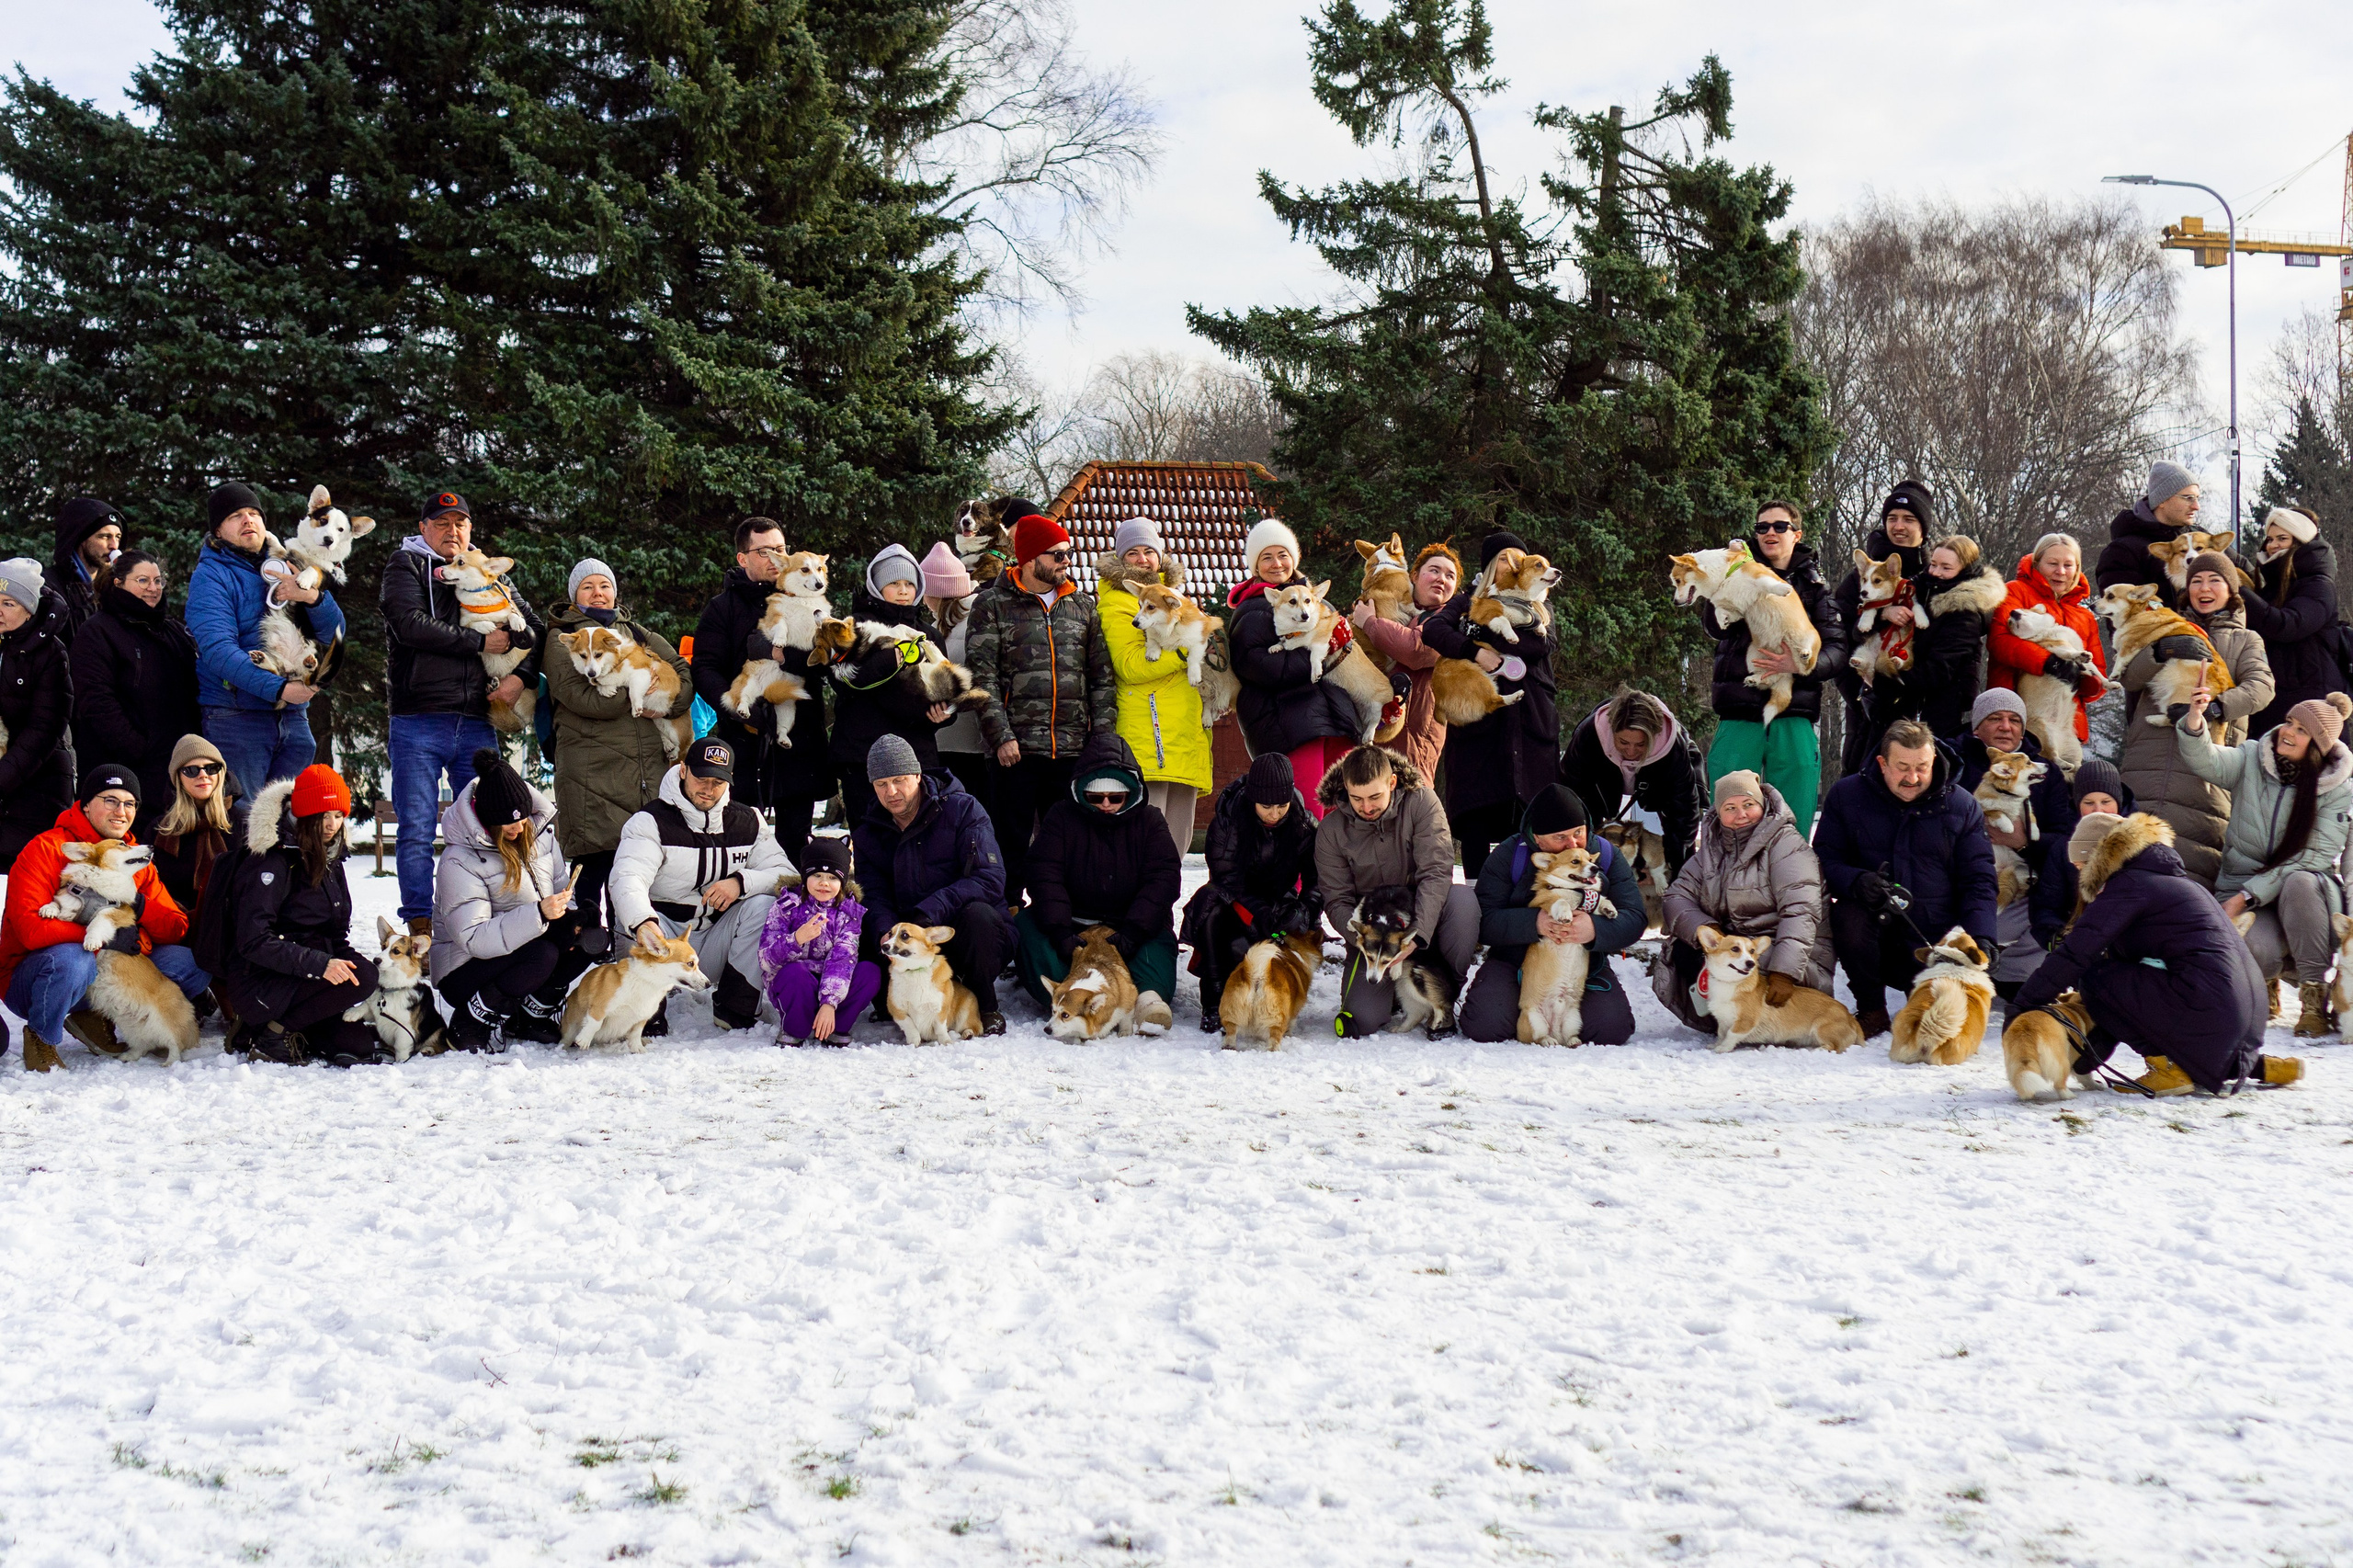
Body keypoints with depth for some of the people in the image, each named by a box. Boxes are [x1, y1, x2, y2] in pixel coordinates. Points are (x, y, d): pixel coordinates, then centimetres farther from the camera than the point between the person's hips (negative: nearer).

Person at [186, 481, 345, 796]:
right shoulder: (211, 576, -2)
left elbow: (333, 634, 10)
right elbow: (217, 649, -16)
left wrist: (314, 597, -11)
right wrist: (277, 689, -24)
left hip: (293, 718, 5)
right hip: (236, 719, -5)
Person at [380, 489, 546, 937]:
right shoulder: (406, 566, 6)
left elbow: (537, 631, 18)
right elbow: (412, 625, -11)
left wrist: (521, 677, -1)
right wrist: (481, 642, -9)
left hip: (477, 723, 4)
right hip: (418, 722, -4)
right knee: (418, 830, -5)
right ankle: (420, 926, -1)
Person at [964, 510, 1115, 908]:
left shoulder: (1082, 605, 15)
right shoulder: (993, 605, 3)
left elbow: (1101, 677, 14)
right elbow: (982, 677, -3)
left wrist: (1102, 735, 4)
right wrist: (1001, 736, -12)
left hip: (1072, 751, 4)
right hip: (1018, 749, -4)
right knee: (1011, 845, -1)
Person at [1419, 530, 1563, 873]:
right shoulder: (1467, 603, 15)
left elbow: (1541, 643, -2)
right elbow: (1433, 628, -6)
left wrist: (1485, 638, -6)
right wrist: (1476, 652, -19)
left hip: (1529, 721, 1)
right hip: (1477, 721, -1)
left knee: (1526, 818, -8)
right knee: (1476, 819, -8)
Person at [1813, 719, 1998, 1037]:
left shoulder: (1962, 807, 3)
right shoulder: (1846, 795, 1)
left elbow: (1978, 880, 3)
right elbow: (1826, 859, -1)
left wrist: (1980, 937, -14)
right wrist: (1856, 882, -24)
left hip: (1935, 942, 1)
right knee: (1848, 915, -35)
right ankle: (1871, 1010, -9)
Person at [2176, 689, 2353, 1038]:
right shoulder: (2251, 759, 2)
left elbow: (2318, 856, -12)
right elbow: (2208, 762, -16)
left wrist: (2247, 894, -20)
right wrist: (2195, 719, -39)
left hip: (2308, 894, 0)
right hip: (2243, 891, 0)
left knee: (2299, 883, -38)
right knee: (2253, 950, -32)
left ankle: (2315, 996, -26)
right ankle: (2263, 981, 8)